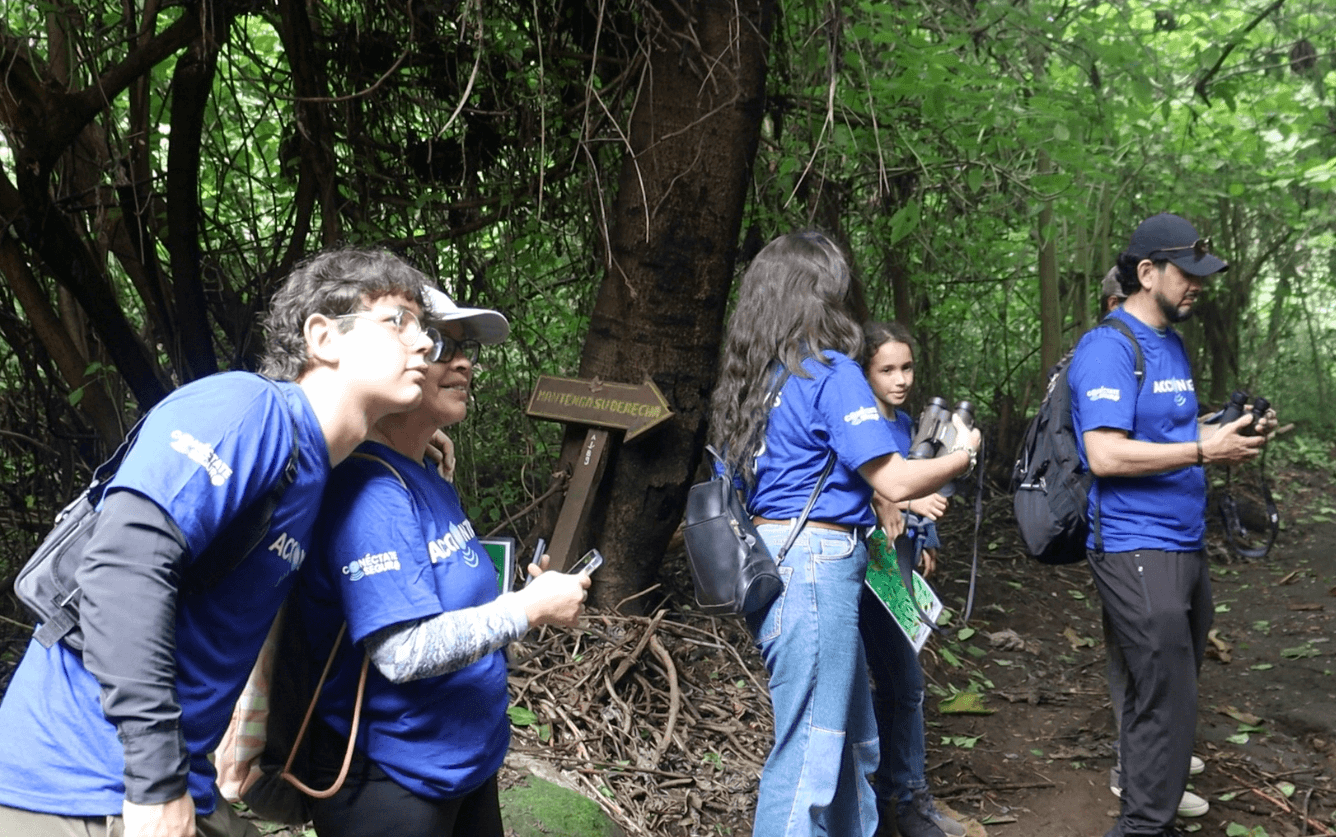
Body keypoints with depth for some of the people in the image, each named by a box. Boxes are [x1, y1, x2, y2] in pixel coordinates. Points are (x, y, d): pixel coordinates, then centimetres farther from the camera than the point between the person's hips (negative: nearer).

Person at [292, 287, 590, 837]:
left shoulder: (432, 482, 7)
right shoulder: (367, 488, -22)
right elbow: (405, 651, -29)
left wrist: (533, 593, 5)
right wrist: (530, 607, -21)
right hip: (392, 786, -9)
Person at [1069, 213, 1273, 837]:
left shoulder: (1171, 343, 15)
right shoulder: (1108, 349, -14)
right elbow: (1106, 455, -23)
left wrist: (1229, 434, 8)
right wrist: (1204, 450, -20)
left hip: (1185, 545, 9)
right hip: (1137, 549, -9)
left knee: (1172, 692, 15)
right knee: (1167, 703, -6)